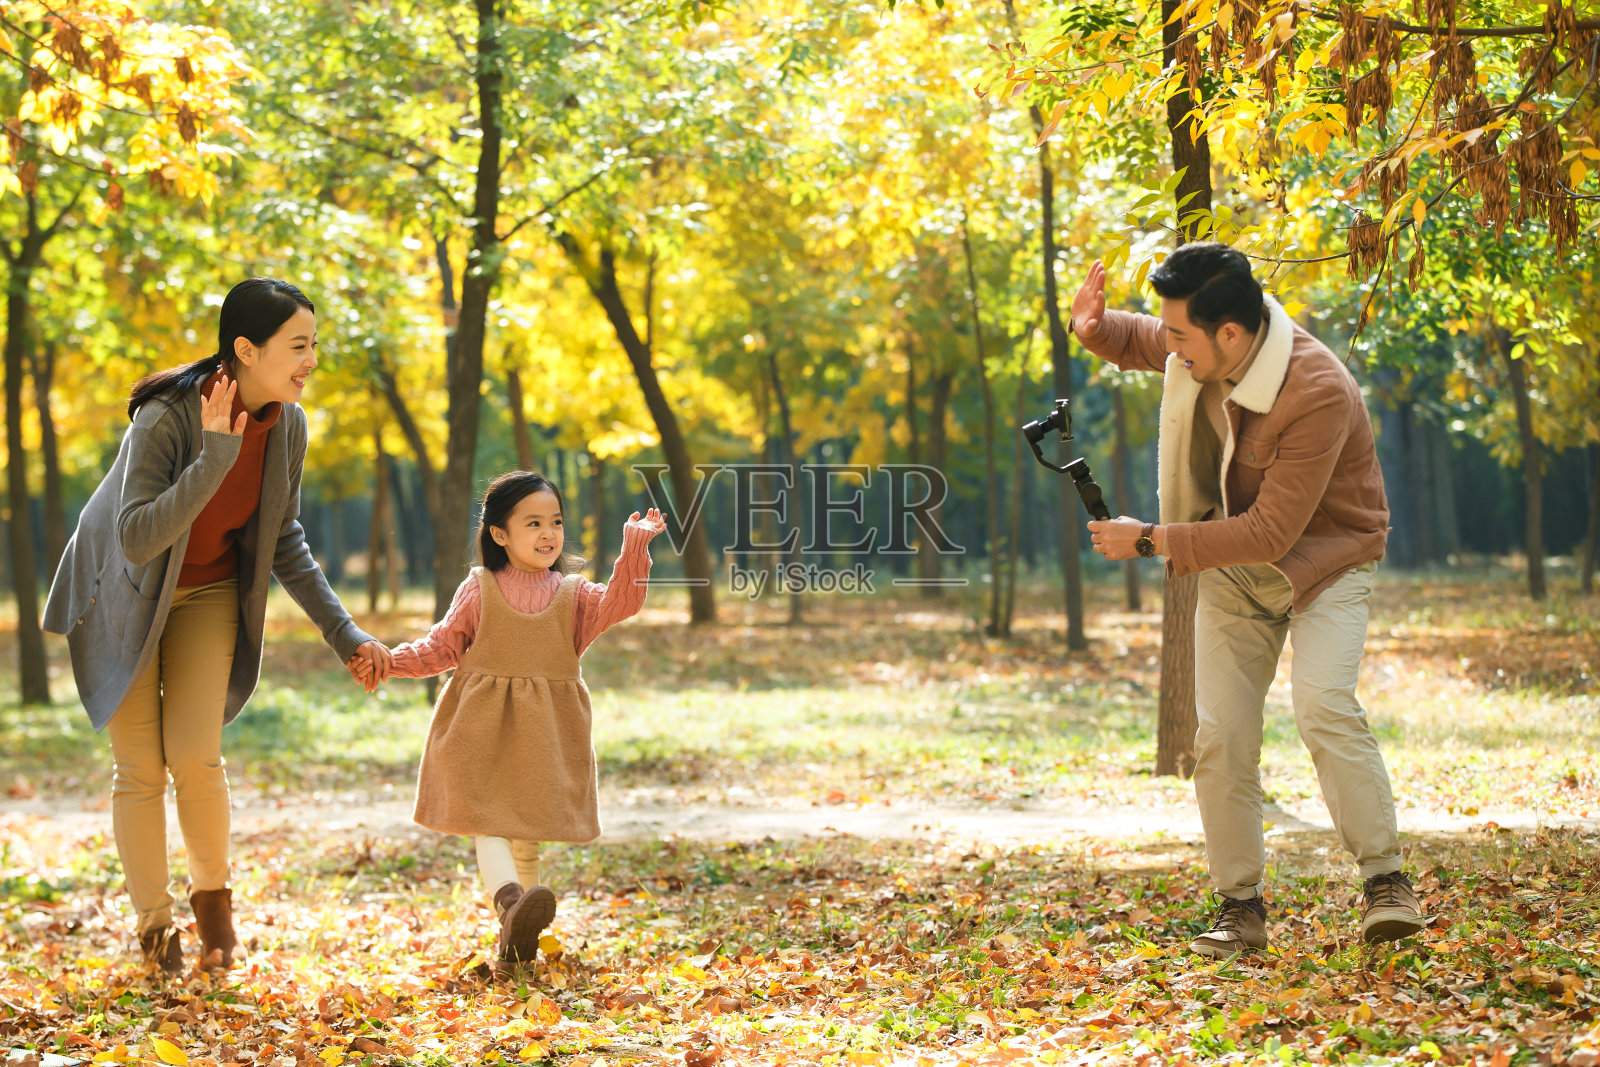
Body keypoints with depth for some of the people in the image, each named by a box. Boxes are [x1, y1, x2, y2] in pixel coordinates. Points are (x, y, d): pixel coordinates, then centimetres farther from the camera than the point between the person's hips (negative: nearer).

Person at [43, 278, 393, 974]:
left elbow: (284, 541, 0)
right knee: (140, 769, -4)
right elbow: (137, 539, -39)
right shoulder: (165, 420, -31)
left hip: (208, 593, 3)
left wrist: (344, 634, -5)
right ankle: (154, 926, 12)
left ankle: (212, 894, 13)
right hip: (124, 595, -3)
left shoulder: (285, 424, -14)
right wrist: (216, 455, -44)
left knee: (194, 755, -12)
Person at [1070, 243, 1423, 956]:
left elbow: (1270, 533, -31)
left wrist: (1149, 541, -26)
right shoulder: (1202, 348, -11)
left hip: (1322, 559, -6)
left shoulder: (1319, 394, -32)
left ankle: (1386, 883, -20)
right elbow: (1138, 343, 14)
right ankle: (1240, 907, 7)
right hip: (1231, 561, 6)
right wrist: (1095, 328, -12)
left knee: (1323, 706, -28)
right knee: (1218, 736, -3)